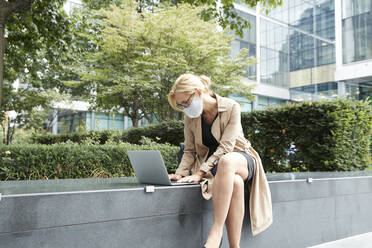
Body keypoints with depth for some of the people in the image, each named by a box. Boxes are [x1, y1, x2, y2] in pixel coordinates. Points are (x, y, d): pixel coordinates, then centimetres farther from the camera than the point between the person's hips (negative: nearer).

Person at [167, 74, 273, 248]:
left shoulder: (231, 107, -13)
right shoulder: (190, 117, 1)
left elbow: (225, 147, -20)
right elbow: (190, 151, 5)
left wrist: (200, 173, -27)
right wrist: (180, 174, -14)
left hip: (240, 159, -2)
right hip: (211, 164, 2)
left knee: (226, 161, -41)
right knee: (235, 183, -36)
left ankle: (215, 234, -42)